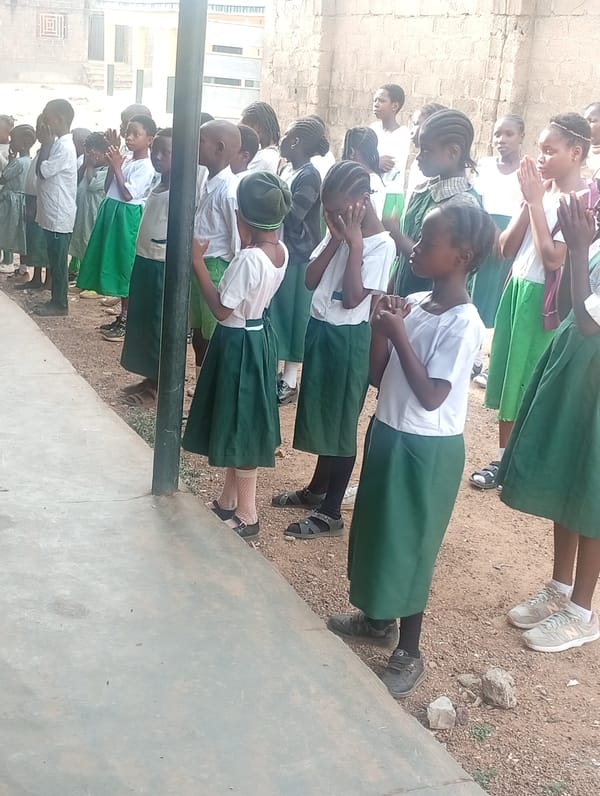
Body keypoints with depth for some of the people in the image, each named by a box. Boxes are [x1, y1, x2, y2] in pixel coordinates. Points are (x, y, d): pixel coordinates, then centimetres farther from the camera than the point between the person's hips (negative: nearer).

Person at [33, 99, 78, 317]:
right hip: (52, 214, 10)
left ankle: (60, 304, 6)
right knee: (55, 261, 14)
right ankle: (56, 300, 21)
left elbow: (42, 171, -17)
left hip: (59, 216, -10)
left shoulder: (64, 147, -18)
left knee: (58, 262, -2)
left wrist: (46, 144, -12)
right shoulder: (59, 143, 13)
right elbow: (44, 171, 18)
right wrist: (47, 143, 10)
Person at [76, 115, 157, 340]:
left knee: (127, 269, -4)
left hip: (127, 218, -9)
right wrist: (112, 165, 1)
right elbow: (108, 188, 14)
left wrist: (117, 167, -16)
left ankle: (128, 322, 4)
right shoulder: (125, 159, 11)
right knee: (117, 267, 13)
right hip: (112, 214, 9)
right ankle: (122, 317, 23)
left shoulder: (145, 167, -14)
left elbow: (128, 194, -20)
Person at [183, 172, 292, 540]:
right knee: (241, 423, 18)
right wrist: (249, 243, 6)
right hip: (259, 337, 9)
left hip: (239, 344, -9)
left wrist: (198, 262, -18)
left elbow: (222, 310, -20)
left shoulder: (248, 259, -25)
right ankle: (229, 501, 32)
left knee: (239, 426, 3)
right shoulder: (280, 250, 0)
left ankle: (247, 515, 15)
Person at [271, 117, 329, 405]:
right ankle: (273, 369, 25)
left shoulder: (309, 176, -16)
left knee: (293, 314, 0)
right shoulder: (289, 172, 10)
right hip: (280, 252, 8)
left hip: (298, 258, -8)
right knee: (276, 312, 14)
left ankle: (290, 380, 9)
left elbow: (292, 216, -20)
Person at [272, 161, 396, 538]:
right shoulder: (339, 231, 6)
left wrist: (355, 243, -21)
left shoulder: (381, 244, -16)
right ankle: (317, 489, 36)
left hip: (348, 338, -8)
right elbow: (310, 280, 2)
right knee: (319, 415, 19)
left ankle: (330, 512, 10)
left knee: (341, 423, 1)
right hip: (319, 330, 8)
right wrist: (335, 240, -8)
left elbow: (353, 298, -23)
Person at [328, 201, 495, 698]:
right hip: (388, 434, 8)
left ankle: (409, 653, 20)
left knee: (410, 545, 3)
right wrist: (380, 329, -10)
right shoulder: (413, 304, 2)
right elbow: (378, 378, 5)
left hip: (427, 449, -8)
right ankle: (378, 619, 41)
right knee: (377, 532, 20)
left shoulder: (463, 324, -20)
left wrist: (398, 335, -22)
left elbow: (431, 397, -24)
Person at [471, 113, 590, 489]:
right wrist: (529, 201, -6)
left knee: (533, 386, 2)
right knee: (509, 381, 14)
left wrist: (536, 201, -18)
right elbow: (507, 248, 4)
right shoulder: (542, 191, 8)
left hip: (544, 301, -7)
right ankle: (504, 458, 26)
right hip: (516, 291, 7)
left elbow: (553, 258, -24)